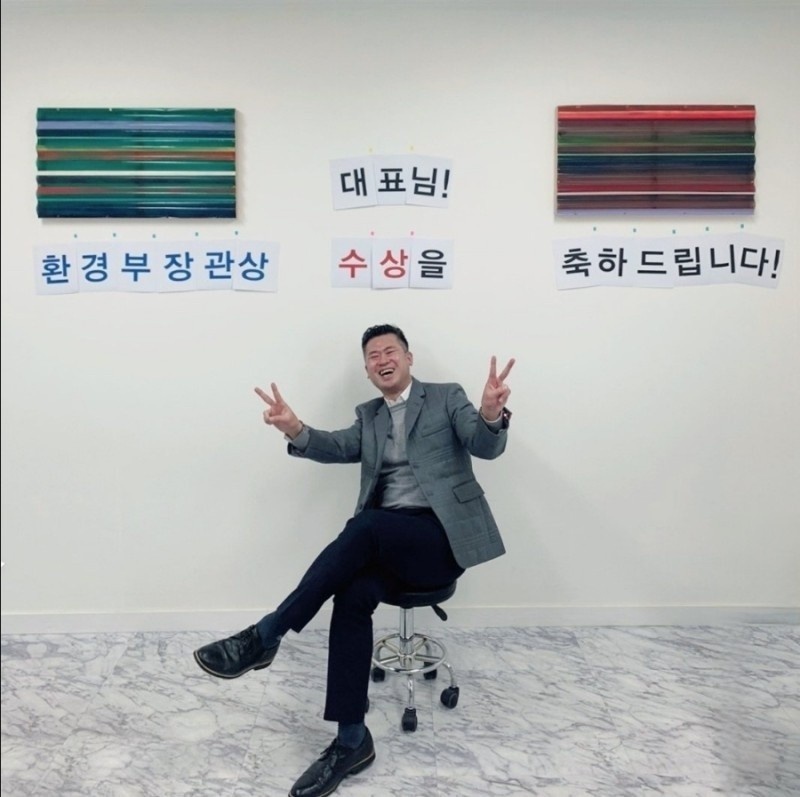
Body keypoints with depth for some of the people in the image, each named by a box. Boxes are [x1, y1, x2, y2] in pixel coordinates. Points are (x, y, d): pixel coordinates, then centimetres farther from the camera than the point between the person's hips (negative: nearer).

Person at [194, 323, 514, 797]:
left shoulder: (447, 398, 7)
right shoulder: (368, 416, 19)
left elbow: (486, 447, -9)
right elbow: (336, 447, -1)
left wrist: (492, 415, -33)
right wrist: (296, 431, -23)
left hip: (442, 537, -4)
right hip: (388, 540, 4)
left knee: (365, 526, -32)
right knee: (353, 598, -26)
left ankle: (264, 637, -27)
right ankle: (352, 741, -15)